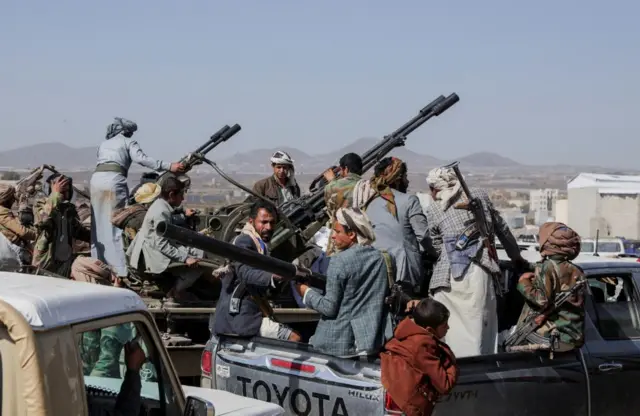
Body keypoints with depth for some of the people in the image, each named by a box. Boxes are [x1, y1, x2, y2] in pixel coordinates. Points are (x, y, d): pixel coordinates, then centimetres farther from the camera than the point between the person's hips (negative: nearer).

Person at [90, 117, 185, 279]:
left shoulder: (104, 144, 30)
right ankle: (122, 269, -9)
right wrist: (169, 166, -11)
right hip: (114, 179, -5)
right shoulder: (128, 142, 14)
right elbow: (141, 159, -4)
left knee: (99, 225, 11)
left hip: (96, 178, 5)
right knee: (117, 224, -5)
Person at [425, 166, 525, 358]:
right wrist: (516, 257, 33)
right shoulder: (479, 196, 15)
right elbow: (502, 229, 22)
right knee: (477, 327, 1)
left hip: (447, 278, 0)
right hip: (478, 272, 0)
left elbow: (436, 248, 14)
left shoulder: (433, 211, 11)